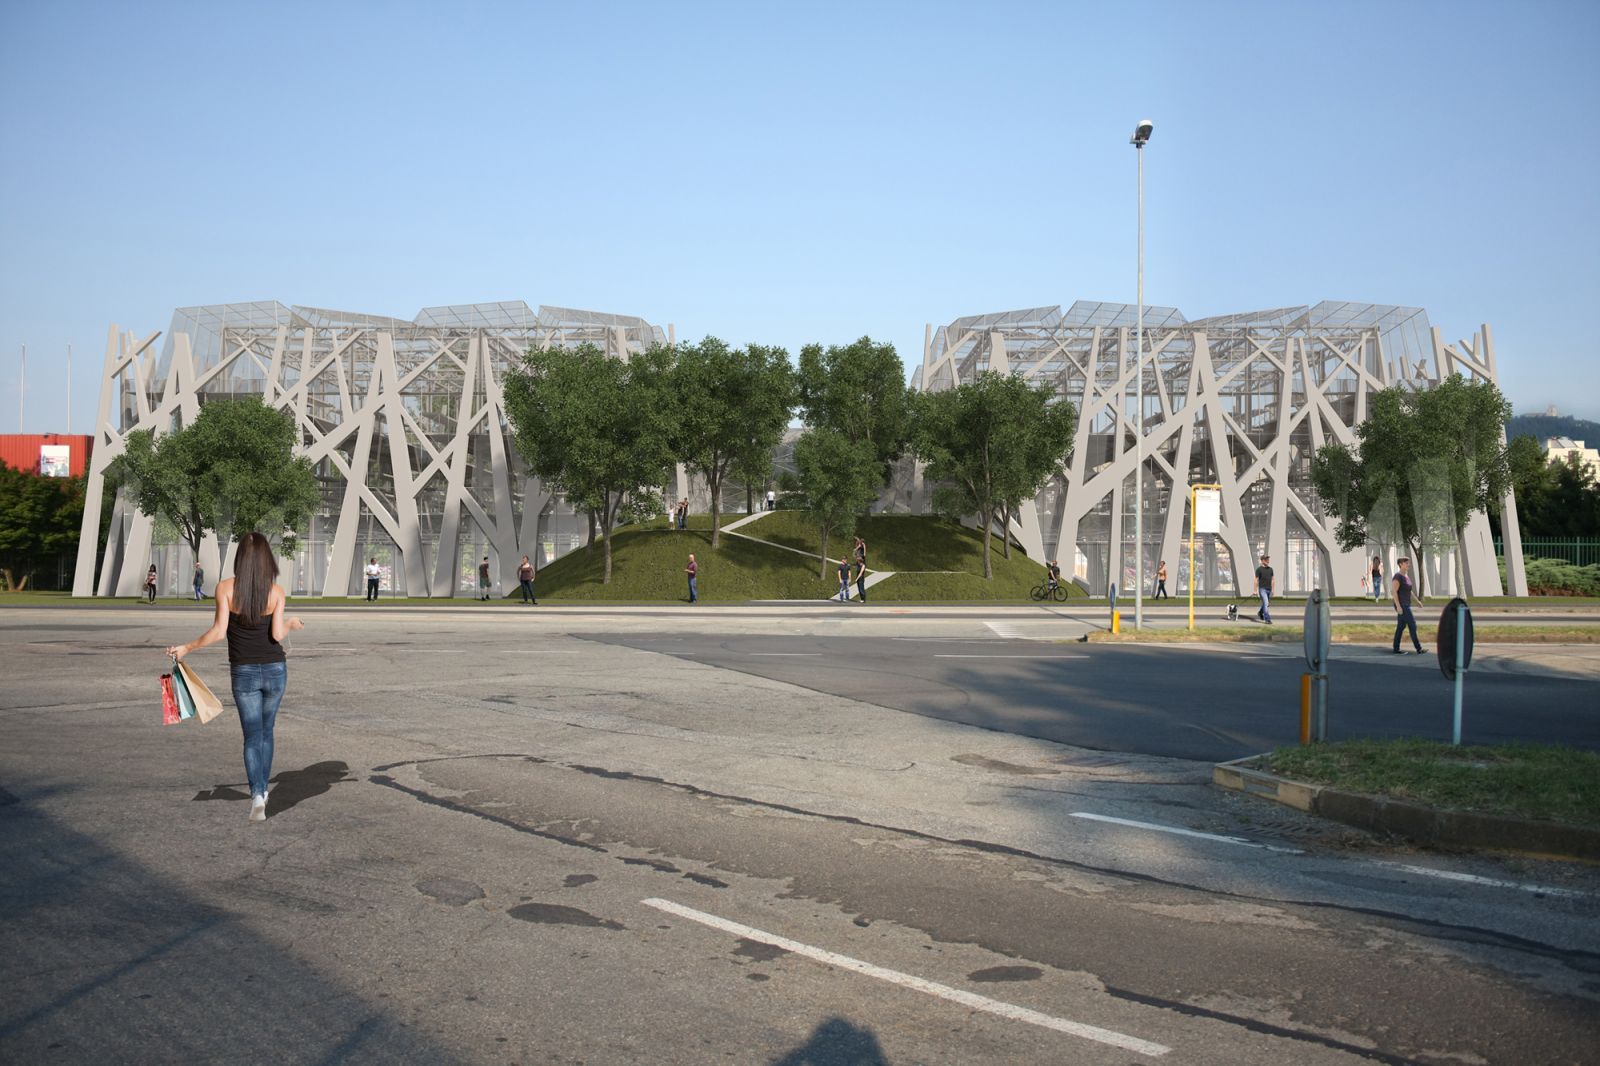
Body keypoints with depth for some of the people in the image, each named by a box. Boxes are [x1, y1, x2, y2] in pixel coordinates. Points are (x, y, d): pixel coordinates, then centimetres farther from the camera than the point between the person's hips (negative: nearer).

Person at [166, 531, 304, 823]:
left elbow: (219, 631, -13)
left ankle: (257, 794, -14)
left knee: (252, 735, 3)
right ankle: (263, 787, 28)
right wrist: (291, 624, 8)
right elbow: (277, 634, -14)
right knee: (266, 730, 20)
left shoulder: (225, 588, -8)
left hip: (243, 673, -1)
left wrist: (186, 648, -1)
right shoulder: (277, 591, -6)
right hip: (275, 670, 1)